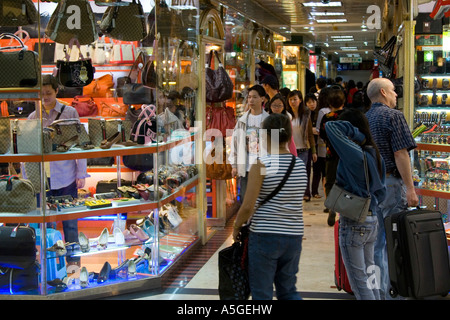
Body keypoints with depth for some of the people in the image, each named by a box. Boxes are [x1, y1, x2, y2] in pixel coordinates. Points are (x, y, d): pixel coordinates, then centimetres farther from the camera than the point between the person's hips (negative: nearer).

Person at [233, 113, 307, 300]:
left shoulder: (262, 165, -13)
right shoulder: (300, 165, 4)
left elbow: (248, 206, -14)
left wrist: (237, 226, 3)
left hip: (265, 235, -5)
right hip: (294, 235, 5)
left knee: (262, 293, 8)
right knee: (288, 290, 19)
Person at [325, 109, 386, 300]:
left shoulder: (354, 153, -21)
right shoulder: (375, 154, 4)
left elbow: (331, 127, -27)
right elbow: (381, 192, 11)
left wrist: (357, 133, -16)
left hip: (353, 224, -8)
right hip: (372, 221, 8)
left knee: (359, 281, 1)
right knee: (369, 276, 19)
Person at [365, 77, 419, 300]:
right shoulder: (393, 116, -9)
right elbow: (401, 154, -16)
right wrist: (410, 188, -16)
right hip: (391, 183, -7)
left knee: (376, 240, 12)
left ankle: (374, 291, 16)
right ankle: (390, 290, 1)